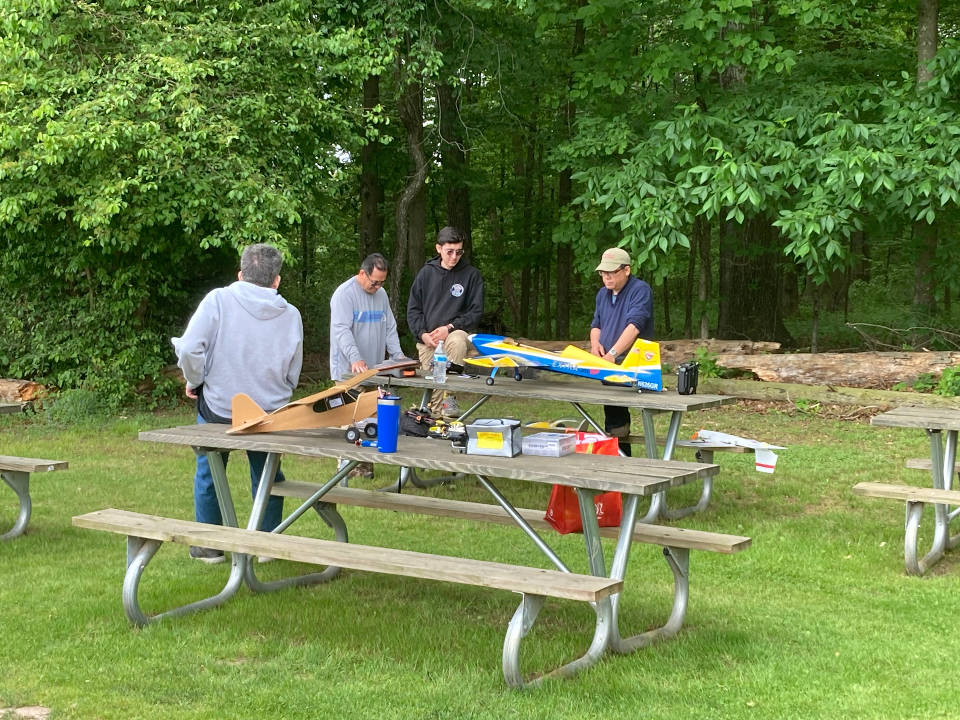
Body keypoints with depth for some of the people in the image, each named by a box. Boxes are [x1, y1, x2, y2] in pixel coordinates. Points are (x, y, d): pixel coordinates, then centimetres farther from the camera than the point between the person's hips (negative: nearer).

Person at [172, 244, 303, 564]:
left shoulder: (218, 301, -13)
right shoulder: (290, 315, -3)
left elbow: (189, 349, -21)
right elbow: (292, 375, 5)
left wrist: (194, 381, -3)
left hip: (218, 408, -2)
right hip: (269, 411, 2)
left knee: (208, 475, 18)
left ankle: (208, 546, 25)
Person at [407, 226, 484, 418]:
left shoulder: (471, 275, 5)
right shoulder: (426, 273, 11)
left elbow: (475, 312, 2)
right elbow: (413, 309, 11)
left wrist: (450, 327, -12)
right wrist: (423, 334, -6)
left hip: (457, 331, -3)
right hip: (427, 340, 3)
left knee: (457, 341, -37)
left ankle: (450, 397, -30)